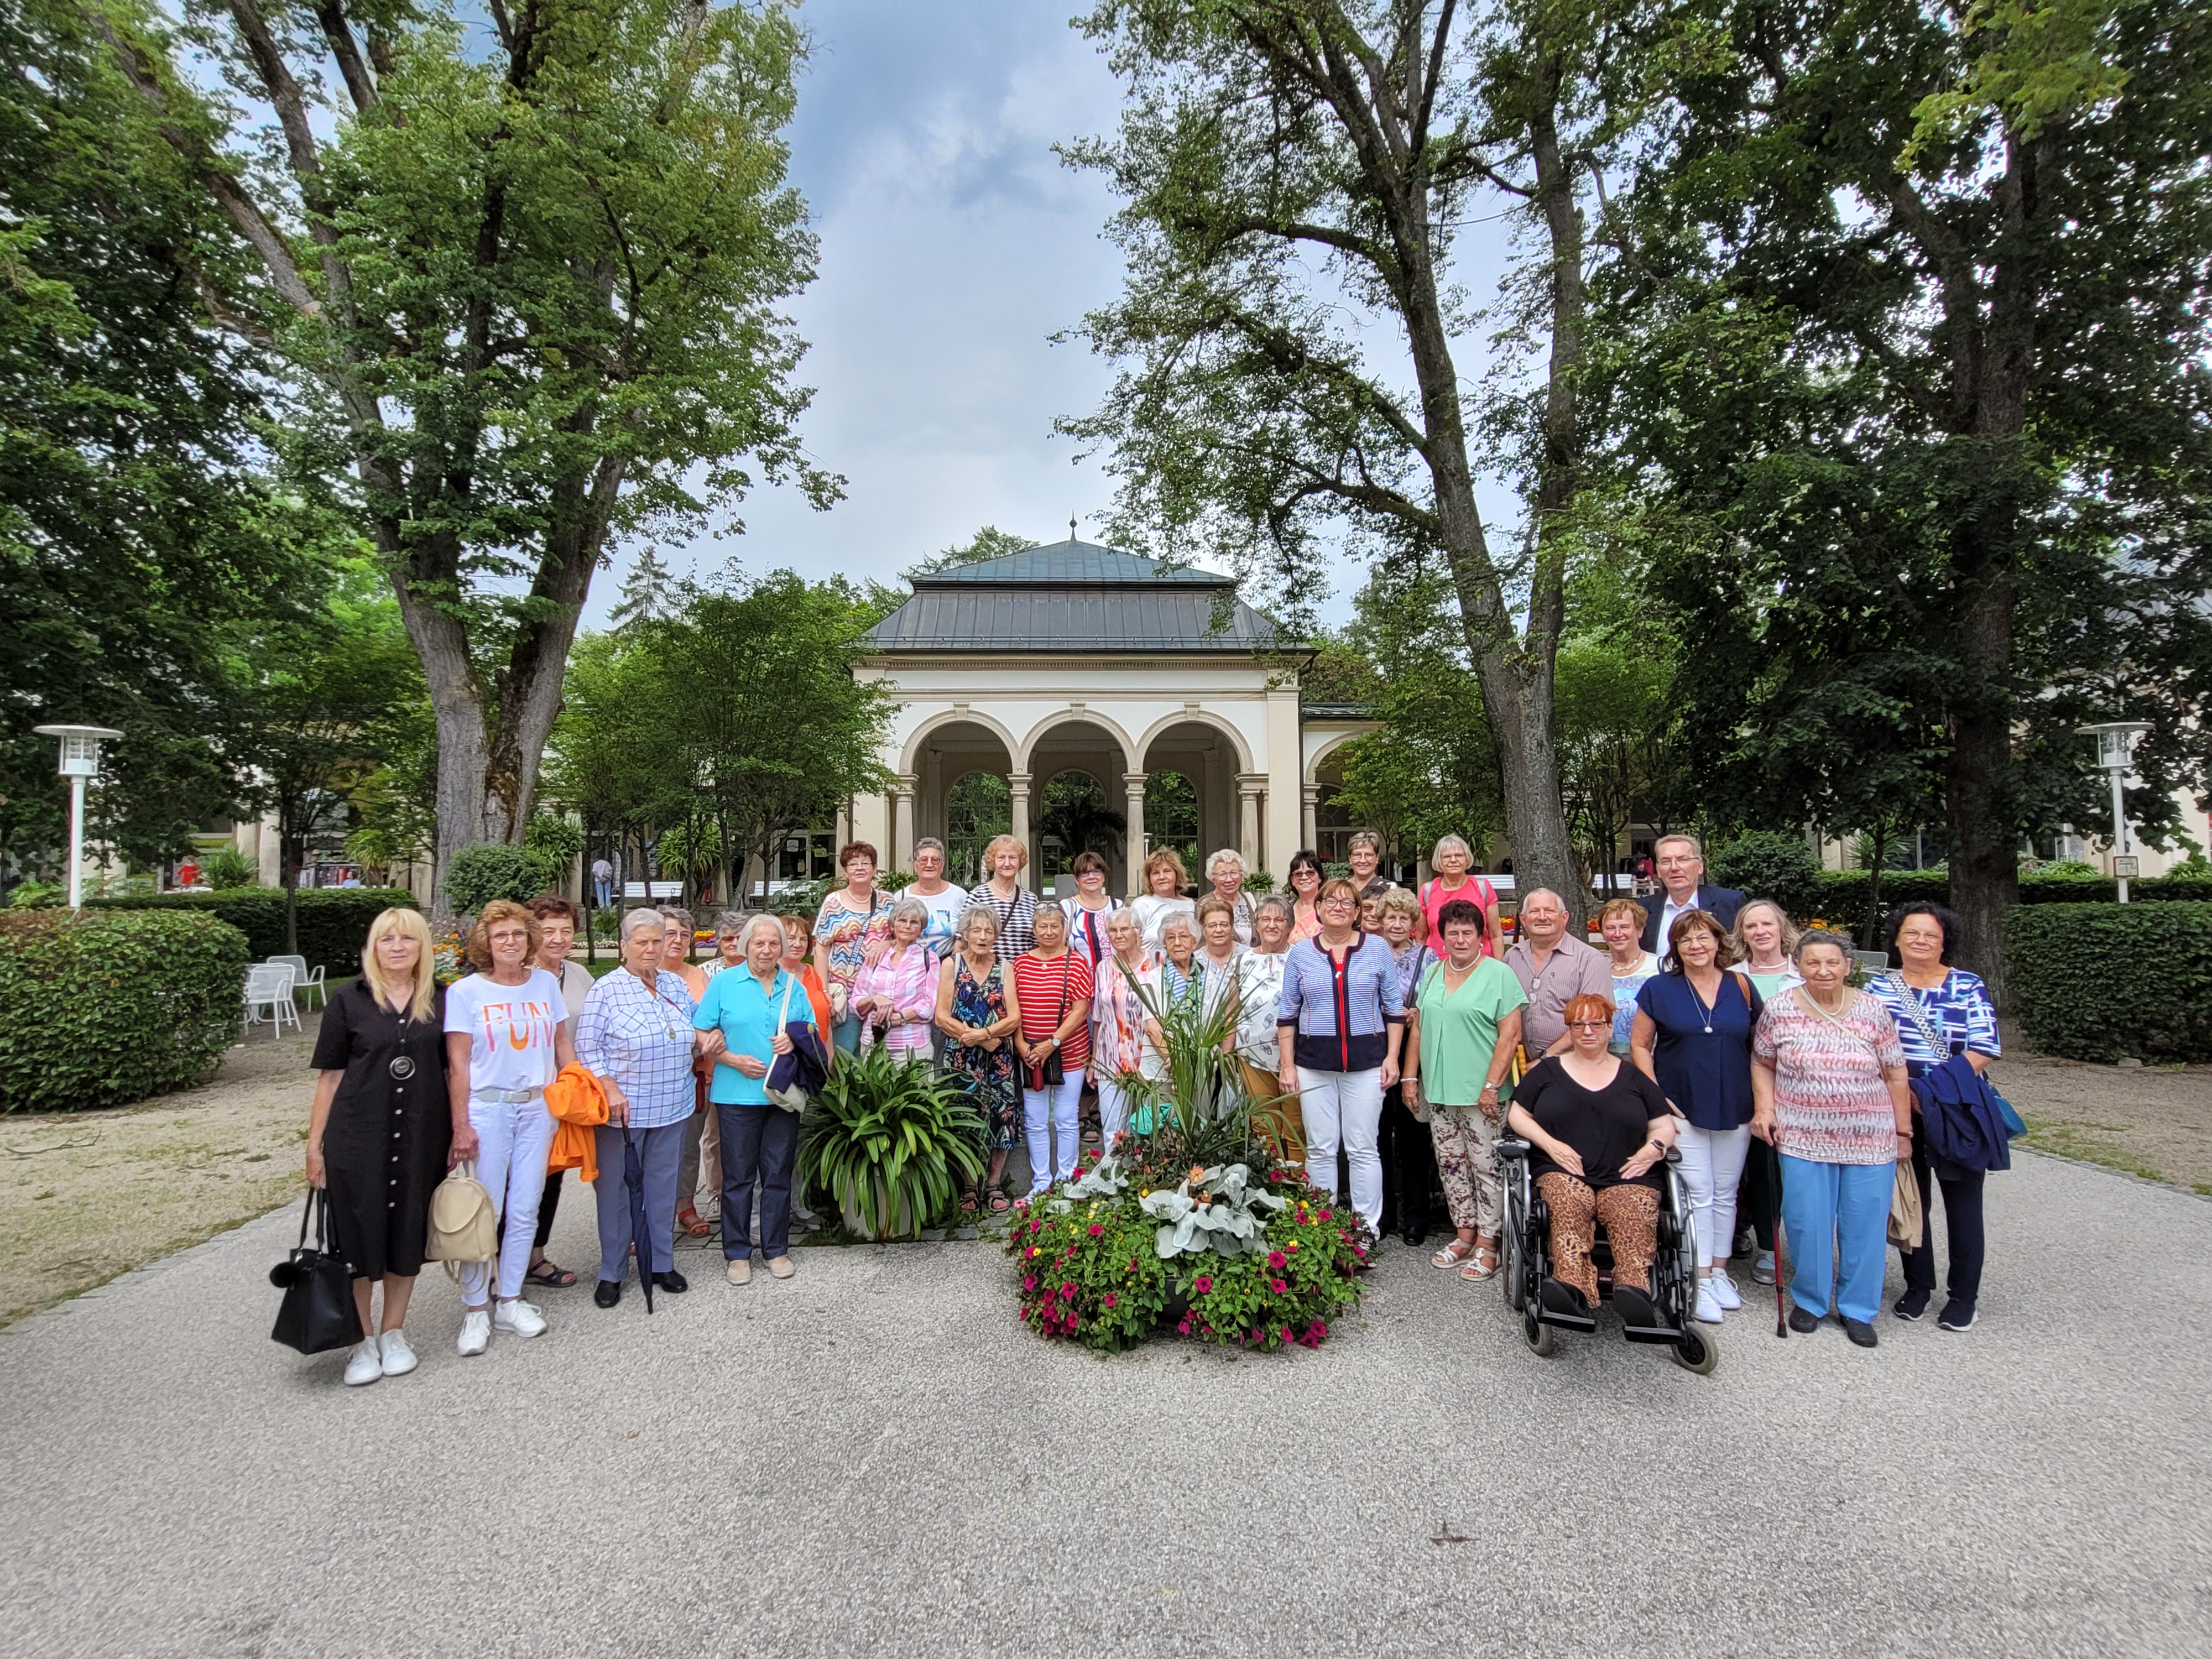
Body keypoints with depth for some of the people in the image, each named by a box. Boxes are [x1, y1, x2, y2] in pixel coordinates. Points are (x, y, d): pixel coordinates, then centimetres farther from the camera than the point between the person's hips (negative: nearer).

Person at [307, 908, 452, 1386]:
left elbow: (456, 1069, 7)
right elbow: (330, 1076, 1)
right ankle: (363, 1339, 23)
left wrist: (461, 1129, 2)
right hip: (357, 1137, -1)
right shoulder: (350, 1000, -1)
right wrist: (315, 1143, -1)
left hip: (422, 1137, 2)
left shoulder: (441, 1001, 3)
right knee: (357, 1235, 5)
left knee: (408, 1233, 11)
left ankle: (393, 1333, 28)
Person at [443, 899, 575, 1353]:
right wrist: (461, 1125, -8)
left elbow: (563, 1046, 12)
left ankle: (510, 1302, 22)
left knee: (524, 1211, 8)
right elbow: (458, 1064, -4)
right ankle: (475, 1309, 16)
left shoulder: (546, 984, 6)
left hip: (538, 1109, 3)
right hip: (487, 1109, -3)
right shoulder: (465, 992, -3)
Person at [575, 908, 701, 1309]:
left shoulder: (676, 984, 8)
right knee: (617, 1189, 6)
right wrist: (611, 1090, -16)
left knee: (663, 1185, 12)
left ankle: (660, 1263, 27)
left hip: (672, 1107, 4)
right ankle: (612, 1272, 21)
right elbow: (587, 1047, -9)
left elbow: (692, 1031, 21)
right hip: (623, 1109, -4)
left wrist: (701, 1042, -1)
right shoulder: (606, 989, -7)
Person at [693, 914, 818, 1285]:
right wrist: (734, 1060, -12)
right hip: (737, 1094, -2)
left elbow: (813, 1032, 13)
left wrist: (795, 1041, -8)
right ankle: (737, 1253, 18)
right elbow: (701, 1035, -1)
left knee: (778, 1174, 8)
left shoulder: (793, 986, 9)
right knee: (738, 1175, 4)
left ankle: (776, 1249, 21)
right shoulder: (724, 983, 1)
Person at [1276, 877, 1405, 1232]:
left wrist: (1392, 1056, -1)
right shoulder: (1300, 953, 5)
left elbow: (1394, 1007, 6)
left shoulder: (1377, 949, 3)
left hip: (1366, 1061, -1)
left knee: (1363, 1149, 3)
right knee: (1320, 1149, 6)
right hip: (1314, 1062, 1)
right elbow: (1287, 1013, 7)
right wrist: (1287, 1065, 2)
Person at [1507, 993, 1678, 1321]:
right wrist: (1551, 1144, -4)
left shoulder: (1633, 1077, 21)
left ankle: (1634, 1291, -54)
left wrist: (1652, 1149, -3)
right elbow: (1517, 1115, 14)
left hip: (1626, 1176, 1)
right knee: (1570, 1205, -36)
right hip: (1562, 1171, -1)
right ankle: (1572, 1288, -53)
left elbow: (1664, 1127, 20)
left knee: (1634, 1214, -34)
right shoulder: (1547, 1071, 18)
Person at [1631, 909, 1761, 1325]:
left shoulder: (1742, 987, 2)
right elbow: (1639, 1045, 0)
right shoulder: (1659, 989, -3)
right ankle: (1700, 1281, 8)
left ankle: (1719, 1272, 26)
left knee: (1726, 1193, 12)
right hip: (1683, 1108, -2)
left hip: (1734, 1110, 2)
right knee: (1698, 1194, -1)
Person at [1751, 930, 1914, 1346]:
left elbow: (1895, 1076, 4)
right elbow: (1762, 1063, 7)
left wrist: (1903, 1132, 5)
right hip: (1803, 1137, -1)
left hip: (1869, 1140, 1)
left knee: (1865, 1225, 6)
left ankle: (1857, 1309, 24)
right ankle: (1809, 1301, 22)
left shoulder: (1873, 1011, -2)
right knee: (1807, 1223, 2)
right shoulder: (1779, 1010, -3)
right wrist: (1765, 1108, -5)